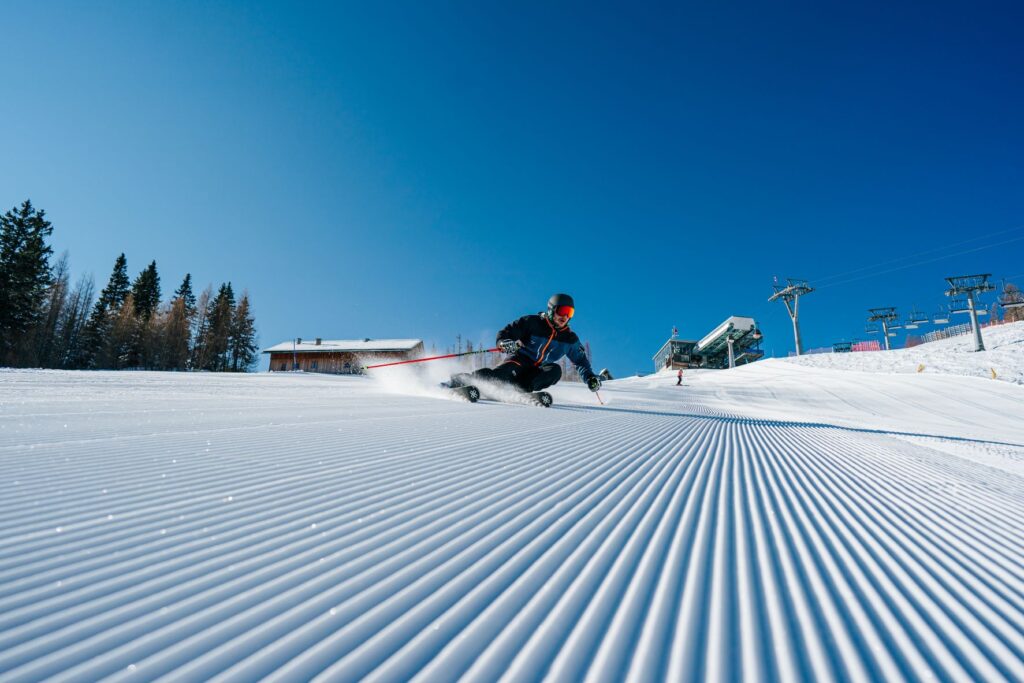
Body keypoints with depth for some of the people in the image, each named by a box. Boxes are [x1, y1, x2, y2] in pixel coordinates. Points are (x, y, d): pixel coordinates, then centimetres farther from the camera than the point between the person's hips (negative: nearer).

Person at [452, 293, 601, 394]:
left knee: (555, 370, -27)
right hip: (520, 359, -4)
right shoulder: (533, 322, -7)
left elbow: (581, 360, 16)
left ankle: (519, 389, -35)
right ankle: (457, 381, -22)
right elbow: (504, 334, -8)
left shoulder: (570, 339, 5)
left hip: (538, 371, 4)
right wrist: (507, 344, -31)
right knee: (500, 374, -33)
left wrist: (590, 377, -1)